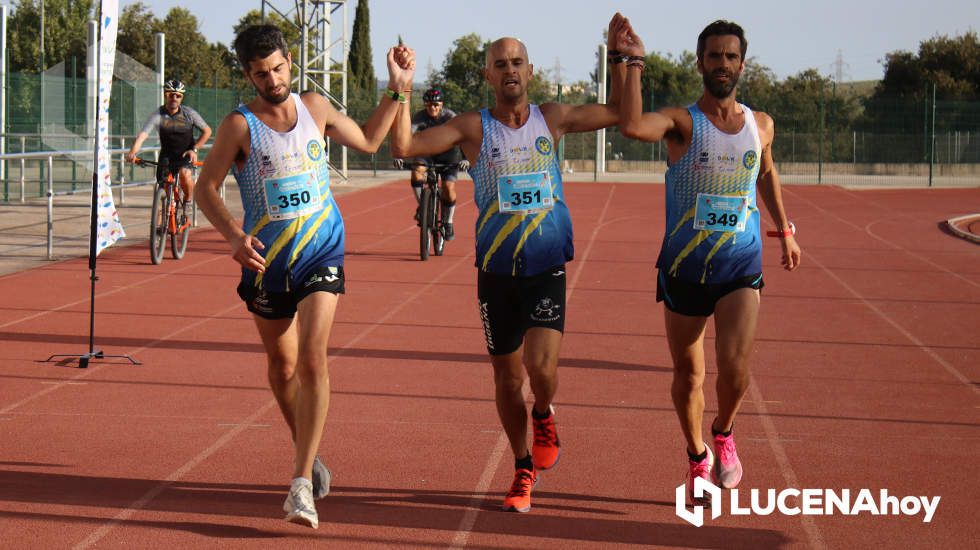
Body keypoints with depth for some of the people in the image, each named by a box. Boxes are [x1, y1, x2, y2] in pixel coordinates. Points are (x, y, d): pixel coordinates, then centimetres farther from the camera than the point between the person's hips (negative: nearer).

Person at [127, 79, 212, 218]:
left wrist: (194, 149, -16)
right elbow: (143, 134, -28)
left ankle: (188, 202, -3)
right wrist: (133, 151, -46)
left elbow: (207, 131, -4)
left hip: (185, 154, -2)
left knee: (184, 174, -31)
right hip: (166, 154, 2)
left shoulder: (189, 113, -13)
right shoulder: (158, 115, -16)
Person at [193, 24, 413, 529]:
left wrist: (397, 90, 15)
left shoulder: (315, 107, 4)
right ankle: (308, 451, 39)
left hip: (322, 254, 0)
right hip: (266, 259, 0)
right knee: (282, 365, 13)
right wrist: (234, 236, -24)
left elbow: (367, 140, 22)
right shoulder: (240, 125, -7)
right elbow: (205, 188, -9)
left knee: (312, 360, -16)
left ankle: (302, 484, -20)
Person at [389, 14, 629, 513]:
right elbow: (404, 146, -10)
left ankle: (544, 416, 16)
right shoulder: (473, 128, -1)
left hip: (546, 270, 0)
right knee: (507, 379, 8)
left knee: (541, 368, -19)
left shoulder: (552, 119, 4)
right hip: (496, 271, 1)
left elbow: (620, 112, 14)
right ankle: (524, 471, 27)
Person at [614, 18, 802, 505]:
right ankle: (697, 456, 33)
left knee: (734, 365, -17)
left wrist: (784, 230, 30)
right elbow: (631, 126, -30)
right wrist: (633, 63, -26)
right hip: (683, 268, -1)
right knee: (687, 374, 9)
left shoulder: (761, 125, 5)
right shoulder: (682, 121, -8)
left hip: (742, 269, 1)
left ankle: (723, 434, 13)